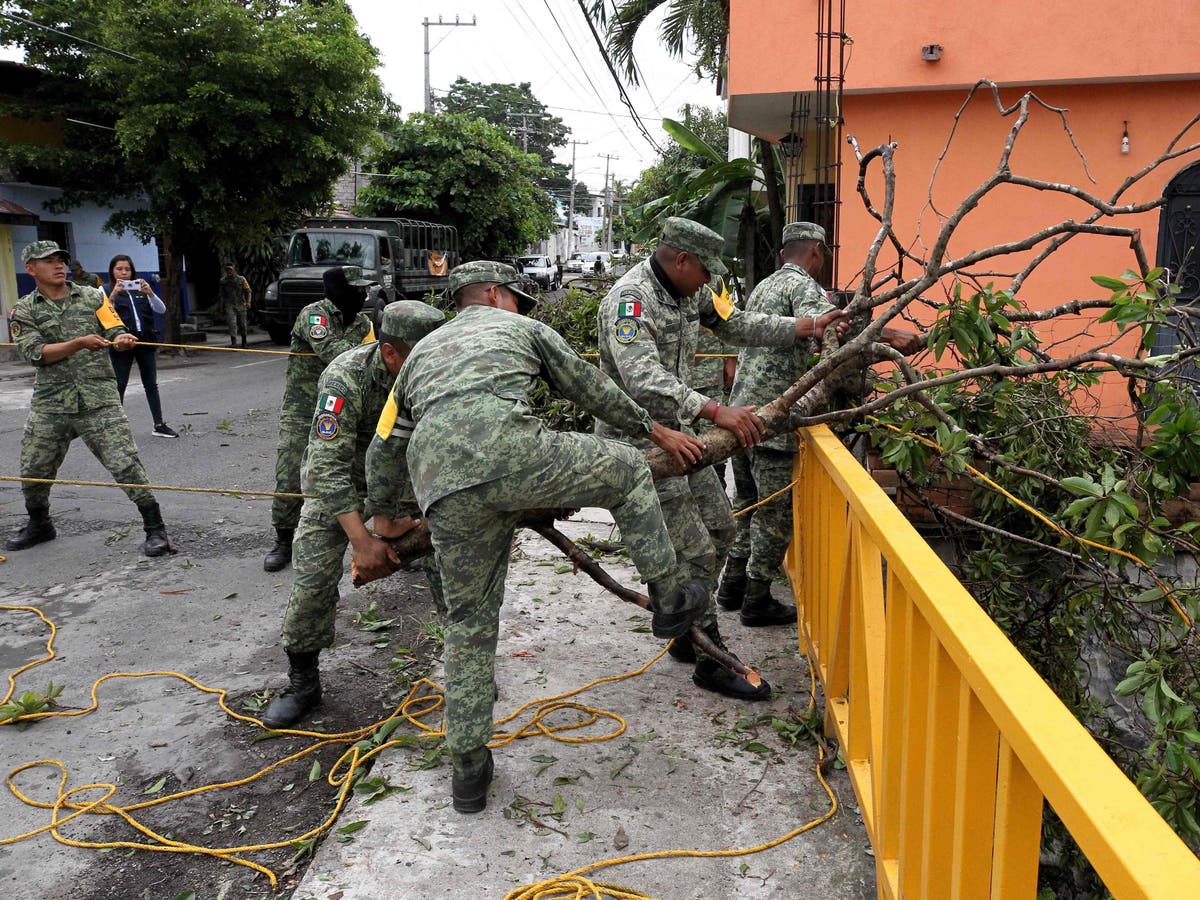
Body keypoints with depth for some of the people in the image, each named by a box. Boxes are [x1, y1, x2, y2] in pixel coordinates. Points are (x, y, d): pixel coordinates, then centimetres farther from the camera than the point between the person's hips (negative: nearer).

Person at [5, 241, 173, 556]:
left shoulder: (92, 297, 9)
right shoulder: (23, 311, 6)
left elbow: (115, 332, 3)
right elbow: (36, 353, -7)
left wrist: (122, 339, -22)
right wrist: (79, 343, -22)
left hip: (99, 401, -2)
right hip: (49, 405, 2)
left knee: (125, 464, -12)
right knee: (32, 472, 12)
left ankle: (155, 530, -4)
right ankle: (39, 525, 38)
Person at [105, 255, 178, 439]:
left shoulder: (140, 289, 12)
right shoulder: (106, 291, 2)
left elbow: (161, 310, 2)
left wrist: (150, 292, -15)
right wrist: (113, 294, -27)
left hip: (146, 341, 4)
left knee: (151, 384, 6)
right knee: (119, 385, 0)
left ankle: (159, 425, 9)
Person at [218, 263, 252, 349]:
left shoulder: (241, 280, 0)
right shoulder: (223, 281, 5)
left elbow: (248, 291, 3)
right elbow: (222, 295, 15)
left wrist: (248, 302, -10)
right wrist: (222, 306, 16)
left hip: (241, 305, 0)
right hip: (229, 305, 0)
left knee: (242, 324, 9)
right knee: (232, 323, -14)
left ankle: (244, 341, 30)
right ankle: (233, 342, -19)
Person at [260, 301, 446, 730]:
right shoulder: (346, 378, -34)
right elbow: (329, 467, -37)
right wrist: (362, 541, -42)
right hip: (338, 476, -3)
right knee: (314, 574, -11)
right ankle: (302, 682, 10)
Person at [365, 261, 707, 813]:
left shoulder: (421, 352, 38)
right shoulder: (520, 328, 27)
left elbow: (385, 448, 39)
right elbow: (592, 390, 29)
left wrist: (383, 517, 53)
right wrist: (655, 430, 41)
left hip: (440, 488, 5)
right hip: (507, 451, -4)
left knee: (470, 622, 18)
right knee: (627, 471, 20)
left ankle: (468, 769, 26)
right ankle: (668, 600, 24)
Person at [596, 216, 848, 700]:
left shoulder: (688, 292, 7)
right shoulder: (630, 300, -23)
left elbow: (735, 324, 18)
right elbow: (644, 381, -36)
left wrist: (807, 327, 11)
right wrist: (716, 411, -43)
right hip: (637, 438, -10)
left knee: (719, 527, 16)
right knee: (694, 551, -8)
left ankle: (687, 638, 29)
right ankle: (711, 663, 9)